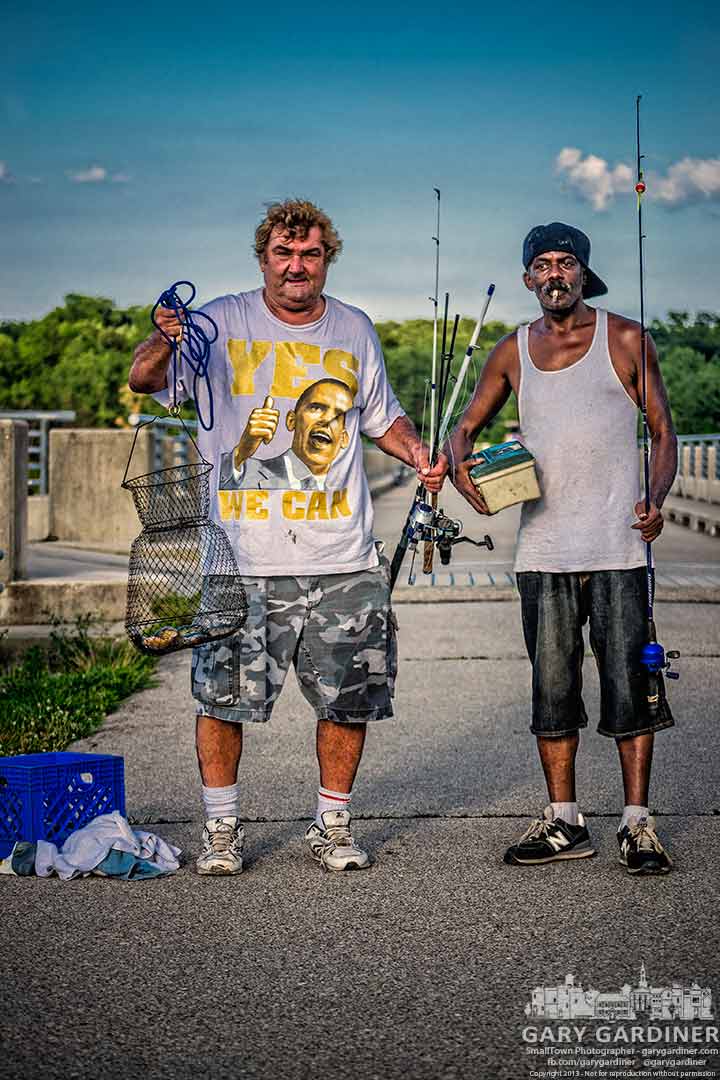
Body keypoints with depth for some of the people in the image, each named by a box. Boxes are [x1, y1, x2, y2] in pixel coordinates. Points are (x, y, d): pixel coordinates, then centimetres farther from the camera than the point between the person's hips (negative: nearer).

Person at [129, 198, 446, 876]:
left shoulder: (354, 331, 12)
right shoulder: (222, 323, 1)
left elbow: (383, 416, 23)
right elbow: (144, 381, -10)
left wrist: (416, 452, 2)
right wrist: (163, 342, -33)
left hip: (341, 558, 3)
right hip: (240, 555, -2)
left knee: (348, 697, 5)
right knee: (223, 693, 1)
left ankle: (332, 825, 21)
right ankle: (221, 826, 18)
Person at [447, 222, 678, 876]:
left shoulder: (625, 341, 3)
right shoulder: (513, 353, 11)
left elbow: (664, 432, 4)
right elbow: (468, 426, 19)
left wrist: (655, 501, -13)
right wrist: (461, 469, -3)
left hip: (617, 546, -3)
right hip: (543, 547, 3)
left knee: (629, 685, -2)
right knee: (552, 689, 7)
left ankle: (638, 824, 6)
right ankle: (563, 823, 16)